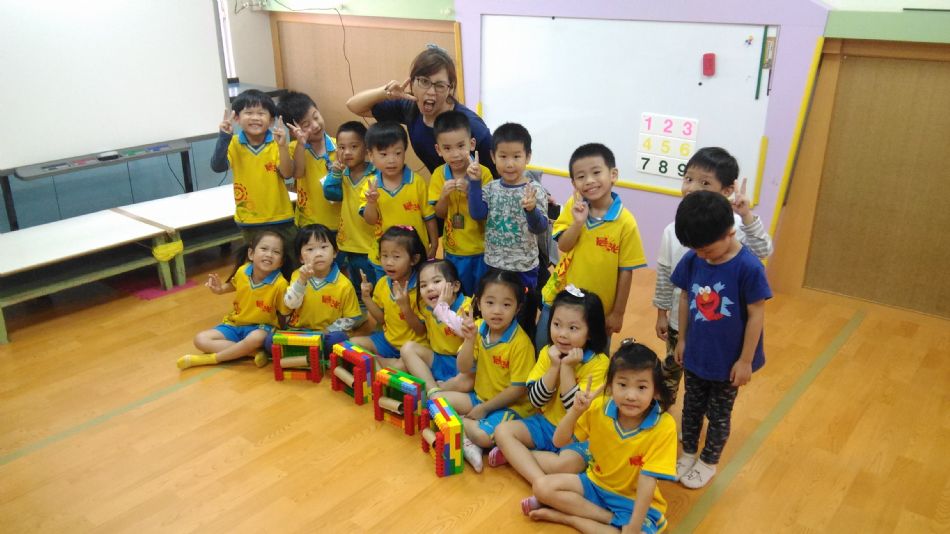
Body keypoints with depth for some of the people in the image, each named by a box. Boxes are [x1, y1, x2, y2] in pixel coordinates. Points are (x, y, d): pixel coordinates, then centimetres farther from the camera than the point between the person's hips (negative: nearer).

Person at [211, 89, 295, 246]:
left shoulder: (276, 143, -6)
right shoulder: (233, 144, -5)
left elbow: (288, 174, -16)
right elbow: (217, 167, -19)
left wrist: (282, 146, -28)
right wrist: (224, 137, -29)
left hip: (280, 218, 0)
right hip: (249, 221, 0)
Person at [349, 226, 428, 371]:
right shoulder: (382, 283, -2)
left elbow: (421, 330, -16)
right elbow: (381, 319, 8)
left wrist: (405, 307, -31)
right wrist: (367, 298, -5)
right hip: (388, 339, 6)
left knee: (403, 366, -33)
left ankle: (375, 362, -8)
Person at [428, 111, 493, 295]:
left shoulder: (483, 173, -16)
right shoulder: (438, 174, -6)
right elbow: (439, 214, -2)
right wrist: (444, 195, -22)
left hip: (481, 249, -2)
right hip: (453, 250, 3)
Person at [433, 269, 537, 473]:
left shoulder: (520, 343, -22)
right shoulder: (479, 328, -4)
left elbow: (518, 389, -18)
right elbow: (463, 368, -6)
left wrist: (484, 408, -13)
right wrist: (469, 339, -22)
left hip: (511, 405, -7)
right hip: (481, 396, 7)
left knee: (484, 436, -32)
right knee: (437, 399, -3)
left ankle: (460, 423, -3)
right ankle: (465, 438, -13)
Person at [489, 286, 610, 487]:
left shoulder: (598, 363, -16)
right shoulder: (547, 352, -2)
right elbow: (535, 400, -8)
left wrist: (567, 367, -25)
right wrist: (554, 367, -20)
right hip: (546, 423, 5)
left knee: (568, 463, -34)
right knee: (502, 430, -14)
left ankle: (513, 455, -14)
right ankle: (542, 483, -26)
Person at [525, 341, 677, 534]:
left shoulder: (664, 427, -24)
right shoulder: (599, 408, -14)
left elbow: (647, 481, -24)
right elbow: (559, 441, -8)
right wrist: (576, 411, -25)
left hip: (634, 500, -3)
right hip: (596, 483, 3)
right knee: (542, 486, -13)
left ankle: (563, 516, -15)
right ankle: (612, 519, -12)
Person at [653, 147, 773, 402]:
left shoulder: (733, 226, -15)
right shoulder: (673, 230, -9)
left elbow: (763, 251, -27)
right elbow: (664, 274, 0)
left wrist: (747, 216, -36)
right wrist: (661, 312, 5)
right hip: (680, 321, 2)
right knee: (671, 370, 22)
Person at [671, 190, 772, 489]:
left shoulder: (748, 267, -25)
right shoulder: (692, 259, -12)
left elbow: (756, 315, -18)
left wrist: (746, 360, -13)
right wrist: (681, 339, 8)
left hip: (728, 360, -4)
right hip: (696, 354, 4)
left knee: (719, 414, 17)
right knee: (692, 407, 22)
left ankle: (708, 462, 37)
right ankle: (687, 453, 43)